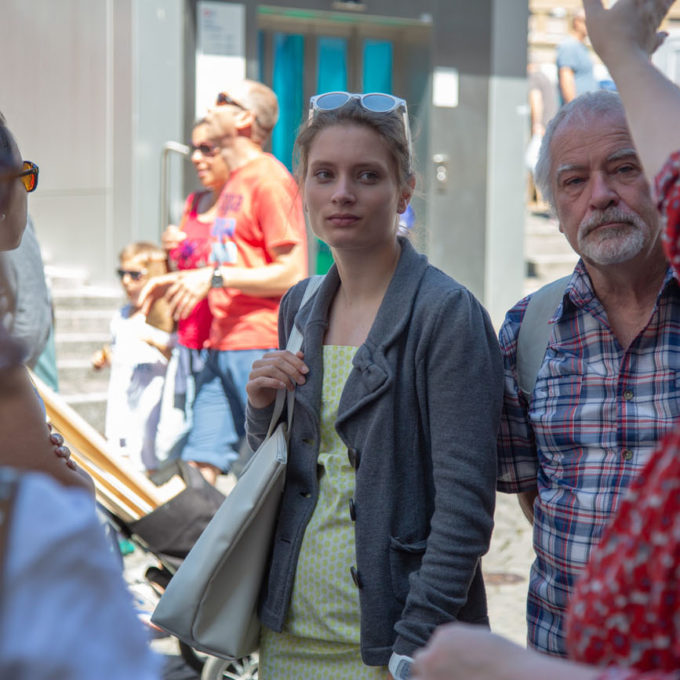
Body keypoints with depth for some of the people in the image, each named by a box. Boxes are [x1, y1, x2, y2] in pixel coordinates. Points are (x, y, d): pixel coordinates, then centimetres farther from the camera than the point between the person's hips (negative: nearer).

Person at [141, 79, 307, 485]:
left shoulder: (270, 180, -10)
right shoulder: (236, 183, 20)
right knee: (201, 464, 5)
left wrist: (215, 277, -17)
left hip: (262, 347, -9)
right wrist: (180, 280, 16)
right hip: (224, 345, 9)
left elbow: (292, 273, -16)